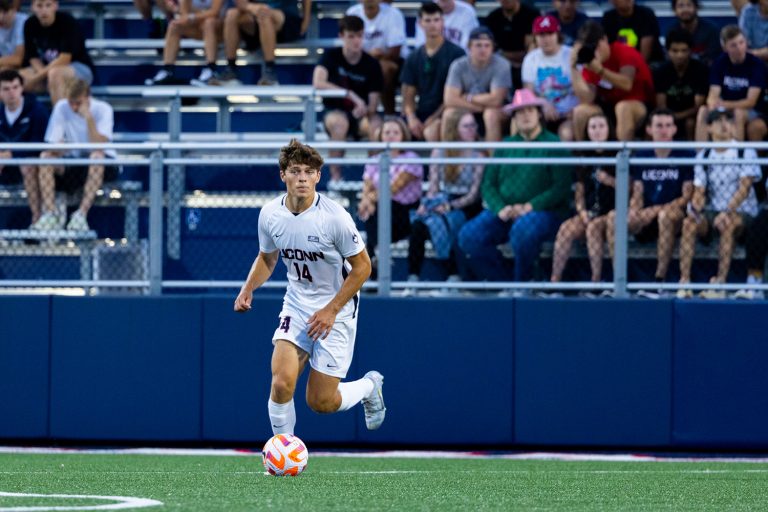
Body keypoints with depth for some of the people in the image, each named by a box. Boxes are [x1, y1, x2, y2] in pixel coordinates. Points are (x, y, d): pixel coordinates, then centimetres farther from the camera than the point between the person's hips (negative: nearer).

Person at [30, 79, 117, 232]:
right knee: (45, 157, -23)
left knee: (97, 156, -38)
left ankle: (81, 214, -40)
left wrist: (88, 117, -31)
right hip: (73, 160, 3)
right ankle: (50, 213, -31)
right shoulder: (62, 108, -5)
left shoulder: (102, 109, -13)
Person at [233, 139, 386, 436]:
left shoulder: (334, 217, -20)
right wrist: (248, 289, -6)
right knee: (281, 383, -19)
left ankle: (370, 386, 31)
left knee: (320, 402, -2)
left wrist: (331, 310, -16)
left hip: (336, 311, -3)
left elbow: (362, 267, -10)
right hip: (296, 306, 3)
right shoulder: (270, 214, -7)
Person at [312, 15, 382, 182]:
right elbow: (318, 83, -20)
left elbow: (373, 102, -3)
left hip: (360, 115, 1)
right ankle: (335, 176, -30)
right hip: (335, 111, -1)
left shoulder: (371, 64, -1)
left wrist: (365, 109, -28)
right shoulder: (331, 56, -4)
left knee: (376, 125, -35)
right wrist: (351, 95, -25)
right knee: (339, 122, -39)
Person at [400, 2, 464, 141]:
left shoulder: (456, 54, 0)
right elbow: (408, 96, 12)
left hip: (443, 114, -5)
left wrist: (433, 119, -11)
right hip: (420, 115, 5)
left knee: (432, 132, -38)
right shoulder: (413, 58, 14)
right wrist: (412, 118, -8)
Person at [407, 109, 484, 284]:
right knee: (417, 223, -30)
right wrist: (426, 204, -14)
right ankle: (413, 276, -33)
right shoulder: (439, 153, 10)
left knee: (439, 222, -35)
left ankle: (452, 275, -30)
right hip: (441, 203, 3)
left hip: (466, 209, -3)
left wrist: (451, 206, -19)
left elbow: (473, 194, -5)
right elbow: (433, 186, 5)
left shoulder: (477, 157, 2)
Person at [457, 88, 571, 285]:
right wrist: (500, 209, -10)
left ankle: (522, 282, -15)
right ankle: (497, 281, -7)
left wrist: (530, 207, -18)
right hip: (504, 214, 5)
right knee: (468, 237, -20)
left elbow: (561, 187, -8)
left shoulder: (553, 145, 1)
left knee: (523, 230, -39)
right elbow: (488, 184, 11)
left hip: (542, 211, -5)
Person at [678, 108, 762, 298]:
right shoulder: (703, 156, 9)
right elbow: (699, 191, 5)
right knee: (689, 223, -25)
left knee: (727, 223, -37)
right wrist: (695, 206, -19)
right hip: (712, 211, 4)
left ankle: (720, 282, -42)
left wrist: (727, 211, -25)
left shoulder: (746, 152, -2)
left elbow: (744, 188, -12)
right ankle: (684, 281, -31)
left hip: (742, 211, -4)